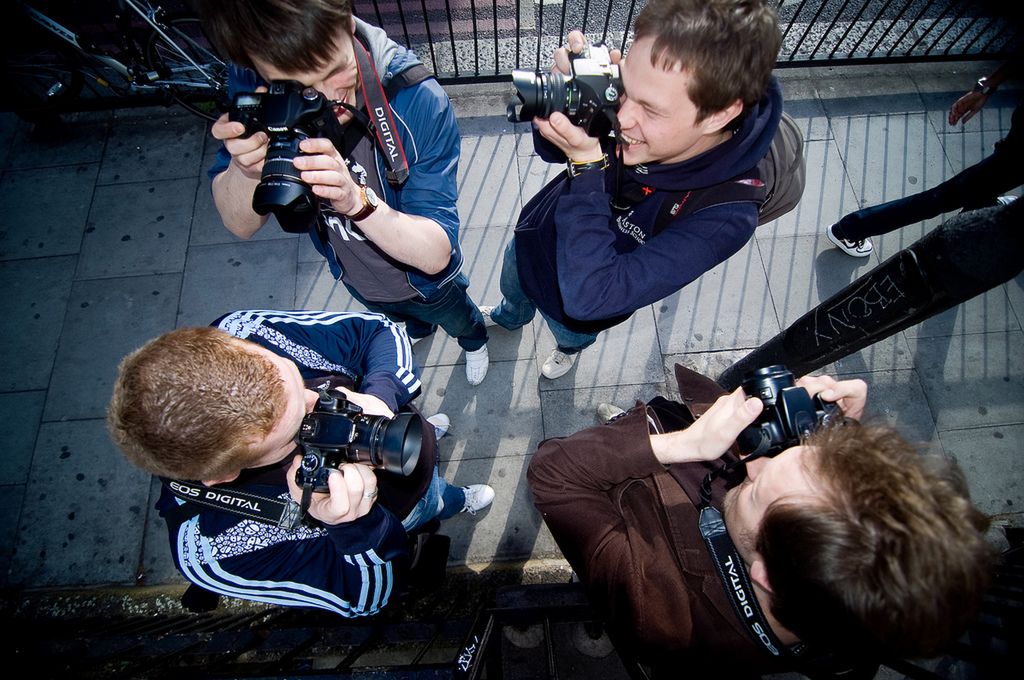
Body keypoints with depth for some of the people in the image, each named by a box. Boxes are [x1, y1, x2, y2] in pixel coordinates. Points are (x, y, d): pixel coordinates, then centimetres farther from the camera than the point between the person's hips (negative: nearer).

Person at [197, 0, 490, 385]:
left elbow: (435, 254, -37)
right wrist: (245, 170, -42)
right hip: (353, 278, 4)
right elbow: (240, 225, -20)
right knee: (404, 320, 37)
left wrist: (356, 200, -55)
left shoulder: (417, 100, -37)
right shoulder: (251, 88, -25)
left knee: (459, 322, 31)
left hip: (423, 279, -3)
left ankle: (475, 341, 70)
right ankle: (418, 331, 76)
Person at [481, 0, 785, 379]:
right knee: (512, 291, 35)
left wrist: (587, 162, -49)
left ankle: (570, 349, 73)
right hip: (531, 238, 4)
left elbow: (588, 297, -46)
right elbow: (553, 149, -10)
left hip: (575, 302, -3)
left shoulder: (726, 214, -41)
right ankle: (509, 318, 74)